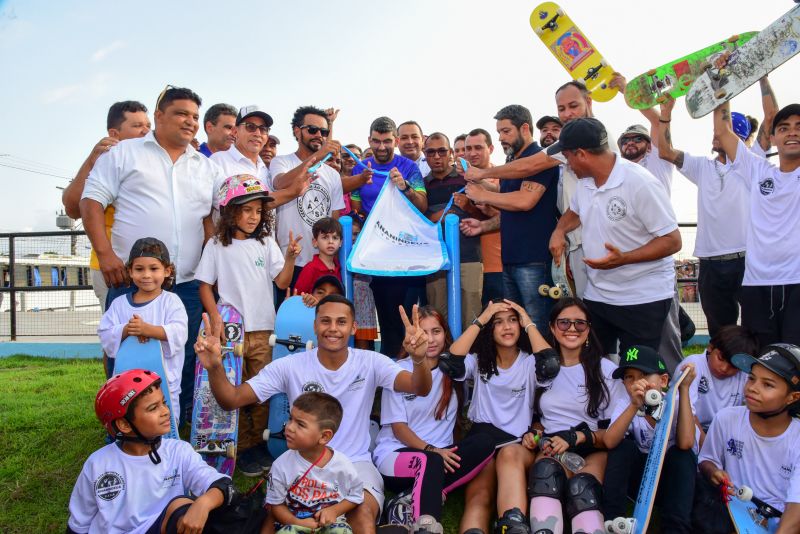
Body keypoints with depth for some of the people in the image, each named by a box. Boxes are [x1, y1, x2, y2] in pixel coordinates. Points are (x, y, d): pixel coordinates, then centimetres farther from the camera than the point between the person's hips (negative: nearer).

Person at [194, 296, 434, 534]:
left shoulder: (370, 363, -6)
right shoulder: (290, 366, -6)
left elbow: (420, 388, -21)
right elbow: (231, 400, -10)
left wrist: (419, 359, -45)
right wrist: (215, 367, -32)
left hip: (355, 463, -1)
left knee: (363, 512, -30)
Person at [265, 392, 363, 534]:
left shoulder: (342, 465, -11)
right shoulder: (281, 465, -11)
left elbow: (356, 495, 5)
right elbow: (276, 504, 1)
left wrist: (334, 510, -11)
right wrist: (296, 522, -15)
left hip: (330, 522, 0)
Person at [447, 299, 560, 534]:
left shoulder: (529, 362, 5)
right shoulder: (479, 361, 9)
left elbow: (550, 366, -19)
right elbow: (451, 362, -12)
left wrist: (529, 323, -8)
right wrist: (480, 320, -8)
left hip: (517, 442, 0)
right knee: (478, 497, -27)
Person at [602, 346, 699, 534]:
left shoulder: (677, 403, -17)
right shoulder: (625, 405, -12)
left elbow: (685, 443, -37)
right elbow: (609, 442, -32)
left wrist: (684, 389, -33)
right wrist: (635, 406, -45)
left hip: (676, 479, -1)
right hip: (641, 476, 1)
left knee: (682, 454, -29)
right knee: (623, 446, -24)